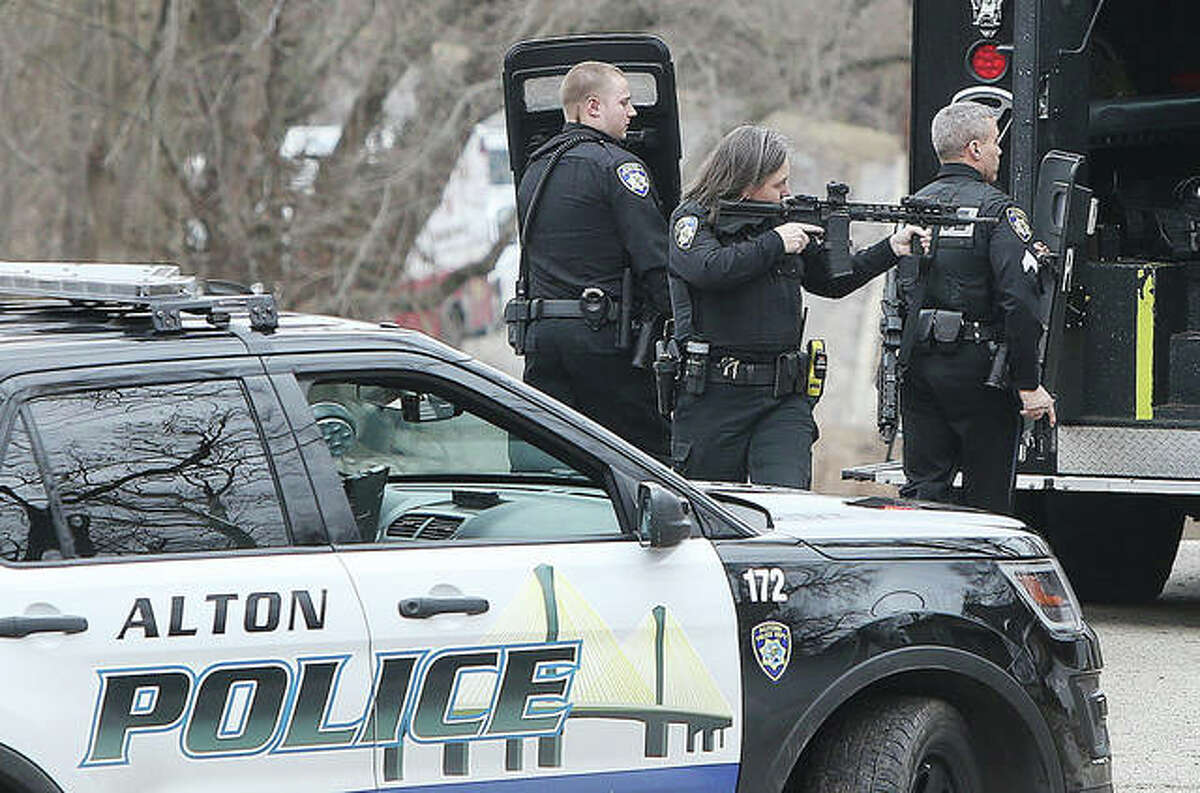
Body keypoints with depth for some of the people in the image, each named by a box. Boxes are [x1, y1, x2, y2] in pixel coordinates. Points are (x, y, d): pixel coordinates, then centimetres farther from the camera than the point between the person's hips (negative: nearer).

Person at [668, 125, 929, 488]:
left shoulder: (784, 220, 14)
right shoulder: (694, 217, -2)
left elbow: (831, 280, 22)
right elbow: (707, 268, -22)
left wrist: (892, 249, 13)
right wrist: (774, 243, -13)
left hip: (784, 397, 4)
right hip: (713, 395, -4)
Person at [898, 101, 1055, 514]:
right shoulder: (995, 209, -9)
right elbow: (1018, 301, -17)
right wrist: (1028, 385, -15)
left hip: (917, 368, 6)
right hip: (976, 368, -6)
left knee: (923, 485, 6)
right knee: (987, 499, 3)